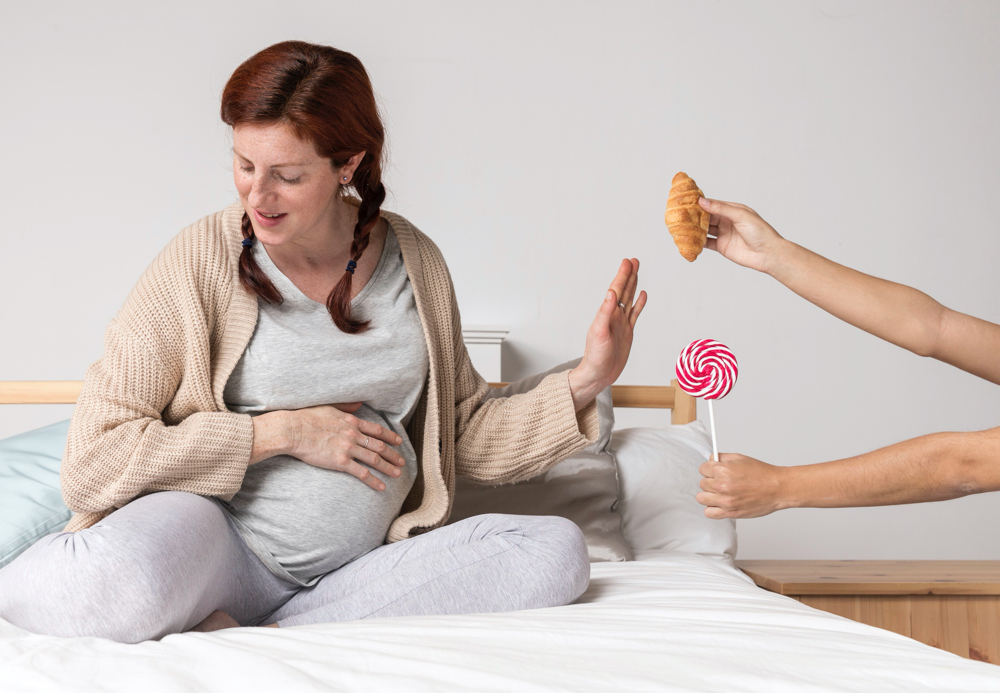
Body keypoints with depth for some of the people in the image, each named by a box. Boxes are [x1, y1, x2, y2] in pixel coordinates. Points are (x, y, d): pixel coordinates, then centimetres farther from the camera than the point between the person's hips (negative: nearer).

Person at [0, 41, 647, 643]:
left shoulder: (415, 261, 6)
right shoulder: (203, 261, -7)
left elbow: (466, 435, 14)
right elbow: (98, 454, -12)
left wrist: (586, 381, -1)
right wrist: (284, 431, -13)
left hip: (364, 561, 6)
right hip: (223, 538, -5)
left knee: (557, 551, -20)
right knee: (114, 586, -40)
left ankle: (253, 639, -18)